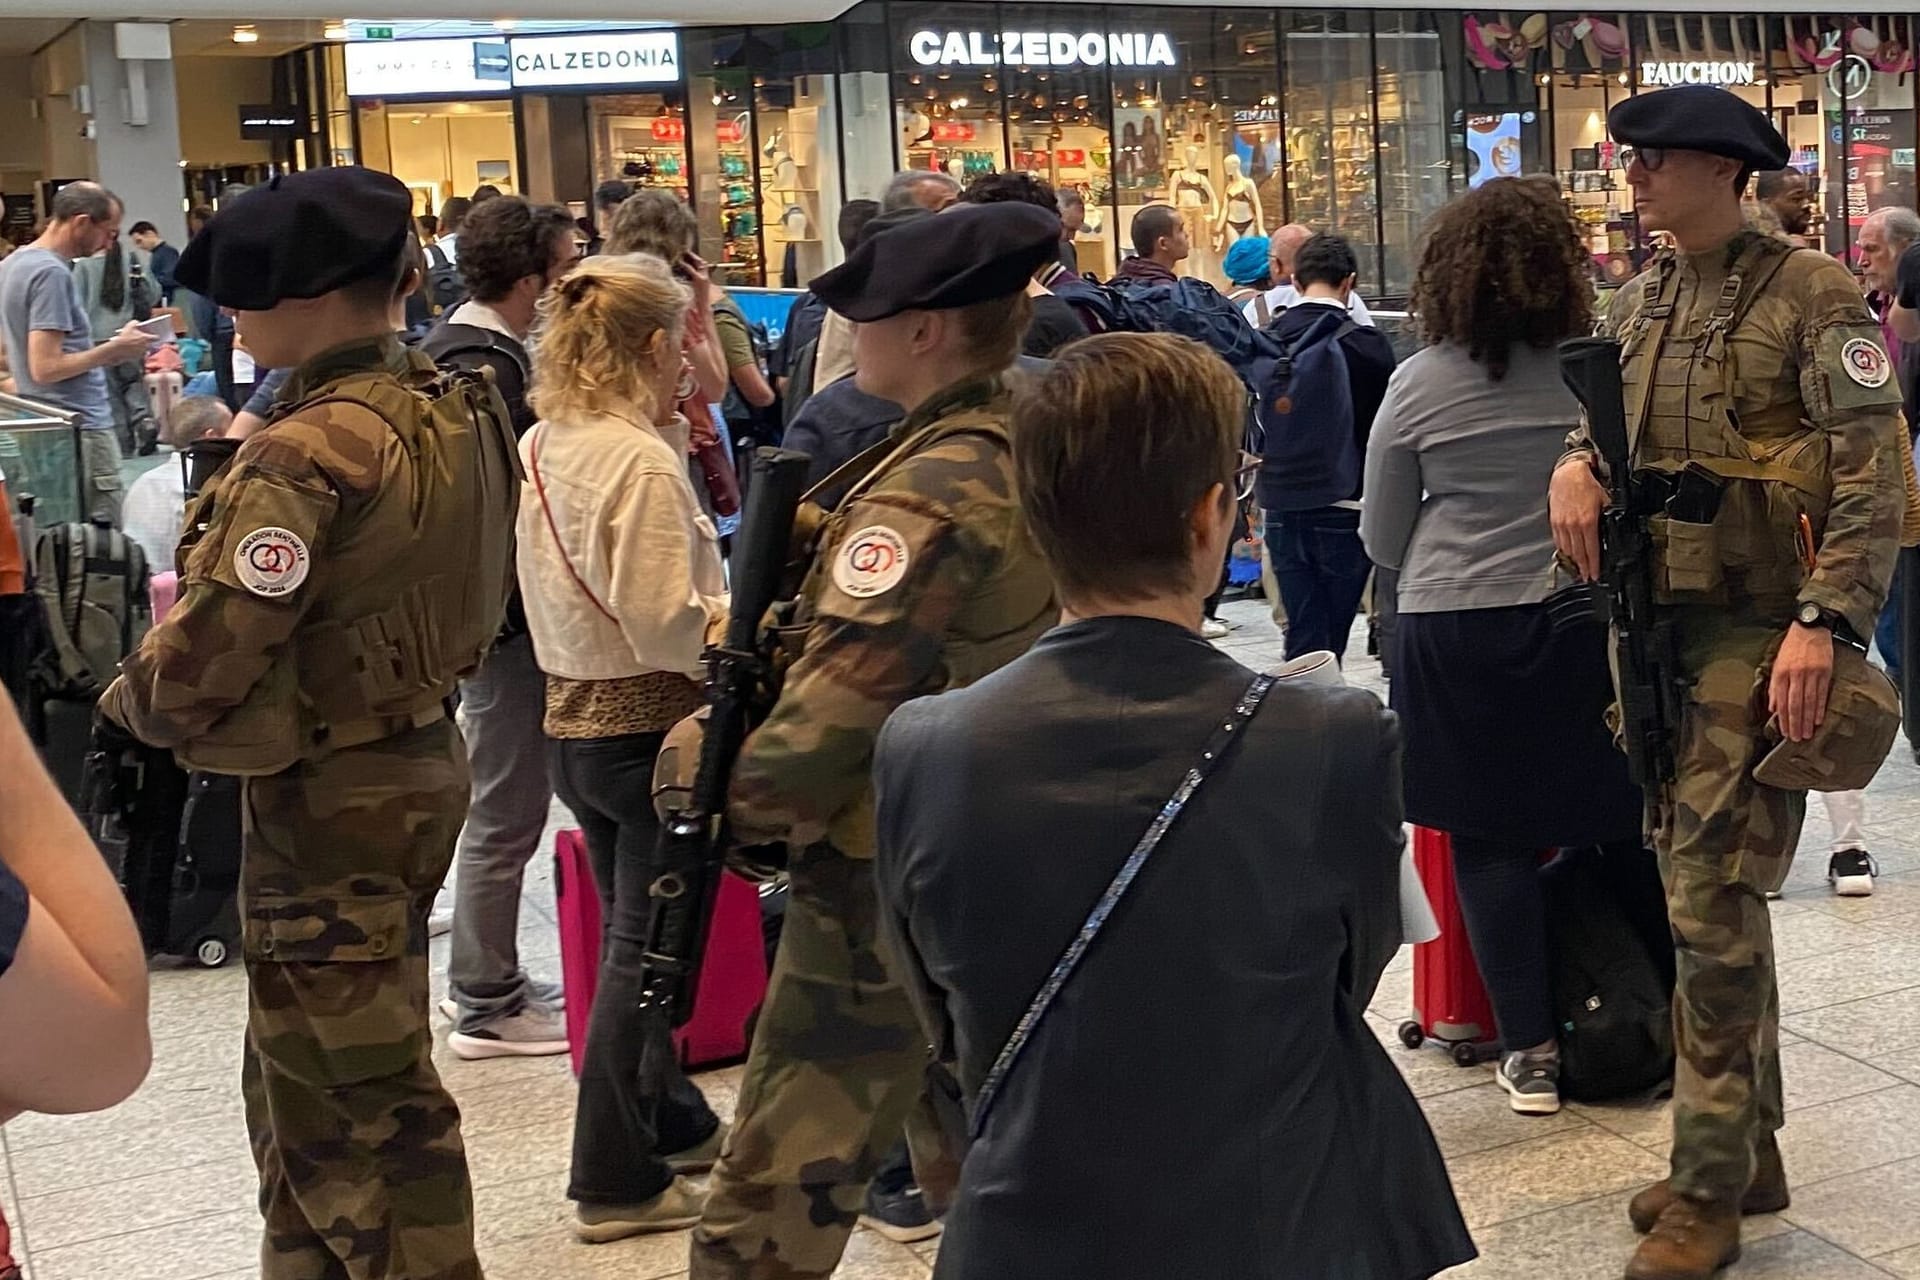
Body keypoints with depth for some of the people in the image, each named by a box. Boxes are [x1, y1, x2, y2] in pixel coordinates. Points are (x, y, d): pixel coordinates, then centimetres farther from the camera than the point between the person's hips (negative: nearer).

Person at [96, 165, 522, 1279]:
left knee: (361, 1102, 5)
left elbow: (204, 660, -23)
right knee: (307, 1079, 23)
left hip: (328, 796, -9)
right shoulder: (457, 411, 3)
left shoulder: (307, 455, -24)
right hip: (420, 757, 9)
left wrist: (125, 705, -2)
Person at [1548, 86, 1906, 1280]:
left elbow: (1875, 473, -15)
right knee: (1712, 895, 14)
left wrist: (1823, 621, -26)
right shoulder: (1643, 298, 13)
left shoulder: (1814, 294, -9)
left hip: (1758, 633, -7)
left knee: (1712, 901, -8)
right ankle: (1750, 1149, 27)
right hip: (1658, 623, 7)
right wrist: (1575, 462, -3)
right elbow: (1605, 412, 22)